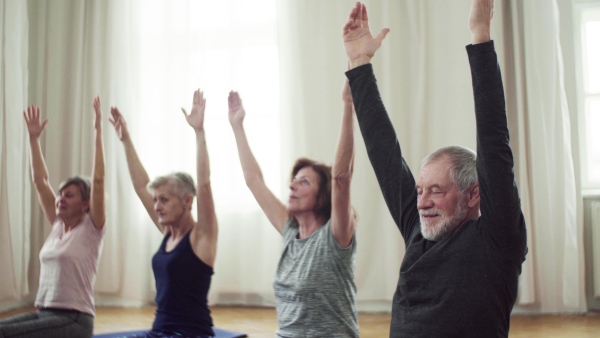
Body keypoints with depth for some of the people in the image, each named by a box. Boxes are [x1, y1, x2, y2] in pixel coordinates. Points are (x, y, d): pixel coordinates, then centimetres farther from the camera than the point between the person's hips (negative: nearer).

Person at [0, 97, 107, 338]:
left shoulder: (91, 228, -6)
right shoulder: (58, 225, 12)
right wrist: (33, 138, 9)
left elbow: (98, 180, -17)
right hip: (44, 314, 7)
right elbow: (40, 181, 12)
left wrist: (98, 132, -19)